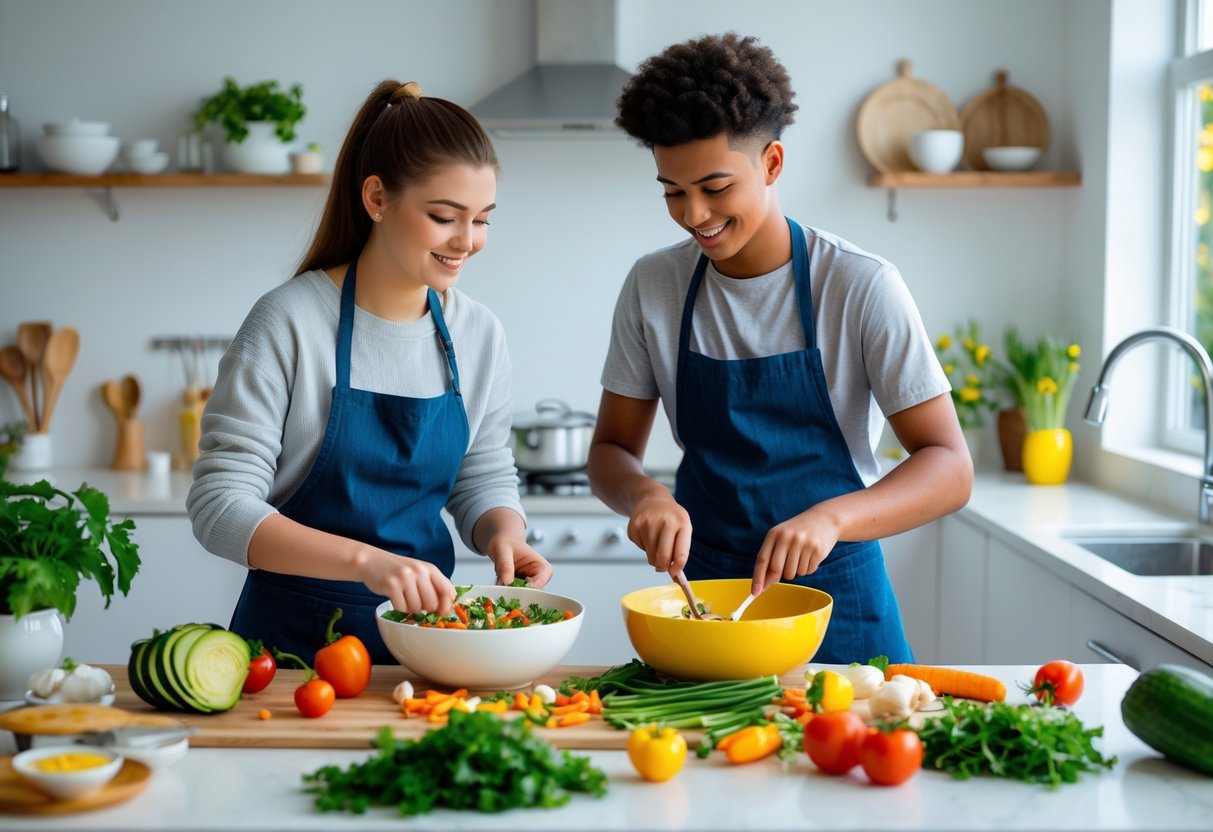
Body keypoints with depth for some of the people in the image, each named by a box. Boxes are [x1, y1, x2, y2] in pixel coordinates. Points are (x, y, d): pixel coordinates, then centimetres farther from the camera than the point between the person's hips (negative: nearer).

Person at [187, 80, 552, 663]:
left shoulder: (478, 333, 3)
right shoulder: (290, 321, -11)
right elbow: (220, 505, -15)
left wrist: (503, 532, -8)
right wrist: (366, 560, -27)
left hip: (424, 624, 4)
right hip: (294, 637, -3)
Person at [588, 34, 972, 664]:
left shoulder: (861, 288, -11)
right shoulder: (652, 287, 0)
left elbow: (949, 469, -14)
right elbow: (612, 449, 6)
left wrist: (830, 517, -31)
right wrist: (643, 494, -18)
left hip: (835, 600, -2)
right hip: (700, 590, 2)